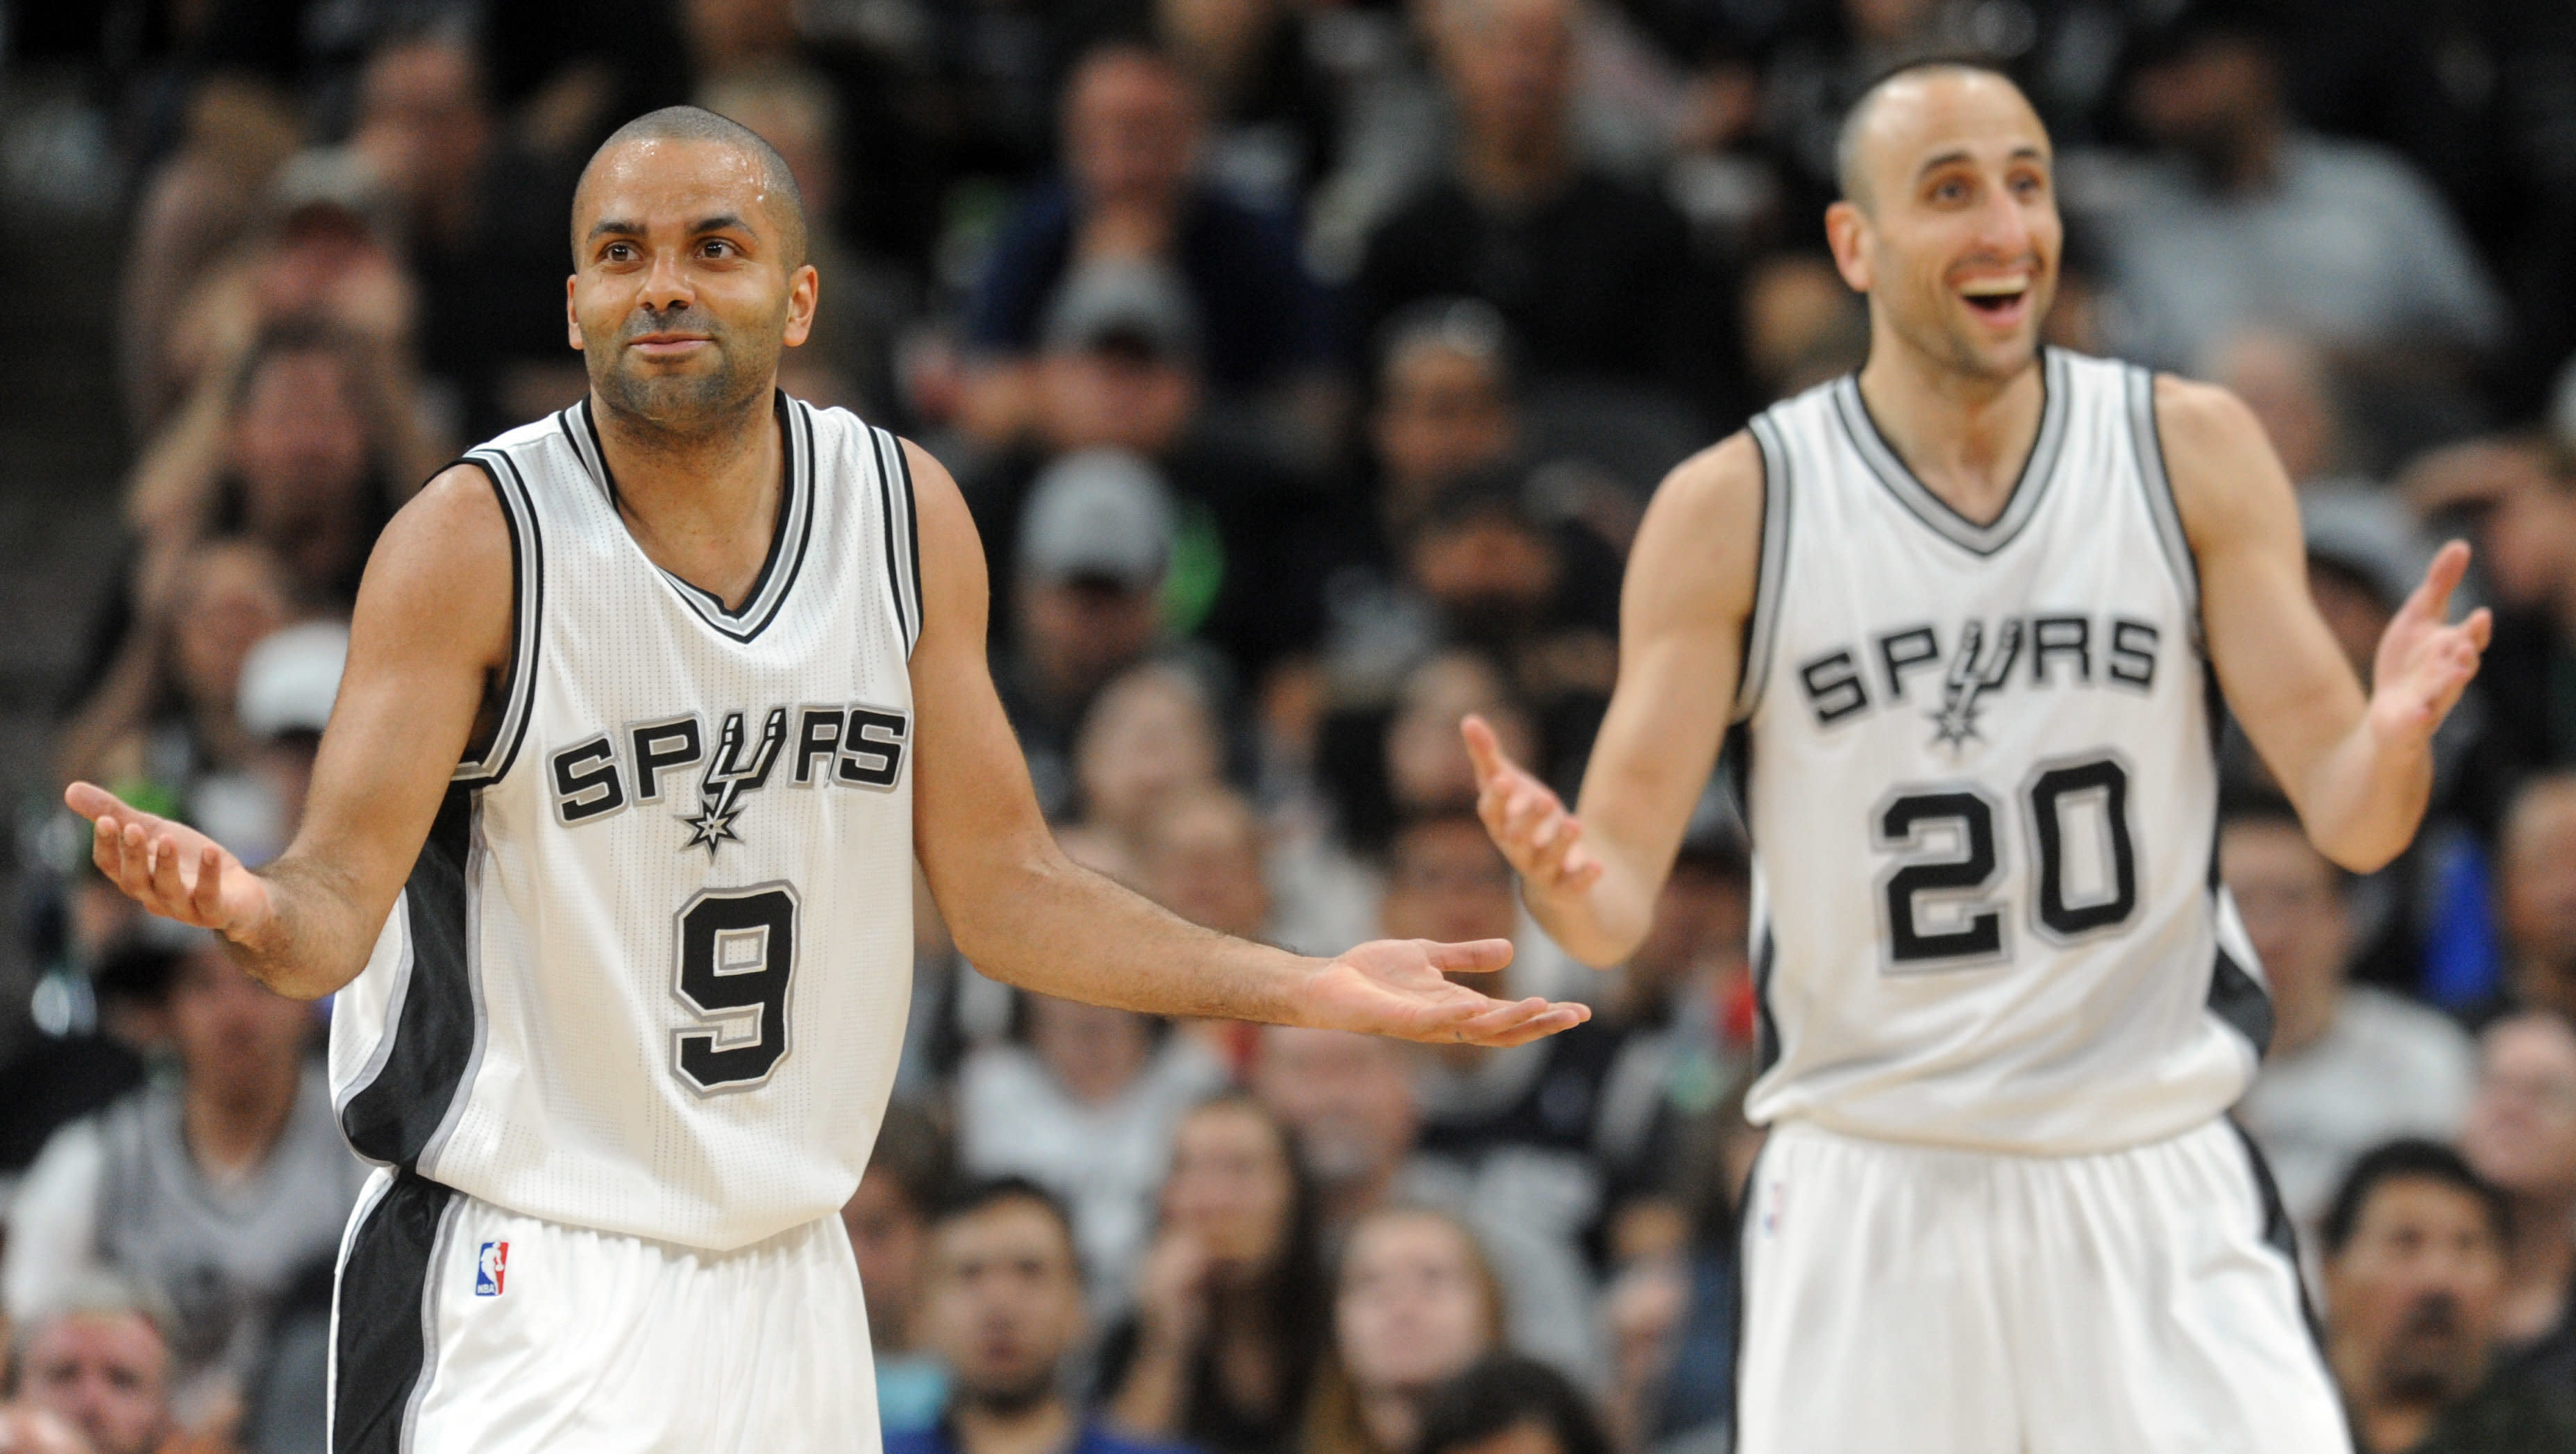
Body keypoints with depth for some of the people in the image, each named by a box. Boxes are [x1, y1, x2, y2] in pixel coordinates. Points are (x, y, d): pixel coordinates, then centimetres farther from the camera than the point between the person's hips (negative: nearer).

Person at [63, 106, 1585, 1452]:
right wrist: (253, 910, -38)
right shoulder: (476, 540, -11)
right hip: (529, 1284, -5)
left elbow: (1004, 888, 9)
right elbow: (342, 896, -14)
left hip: (791, 1285, 5)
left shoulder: (907, 515, 3)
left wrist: (1315, 989, 2)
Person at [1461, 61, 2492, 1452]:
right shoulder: (1733, 510, -3)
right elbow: (1620, 894, -4)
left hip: (2154, 1183, 1)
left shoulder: (2190, 452, 1)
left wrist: (2390, 738, -24)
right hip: (1867, 1198, 0)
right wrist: (1565, 878, -28)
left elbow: (2344, 817, -1)